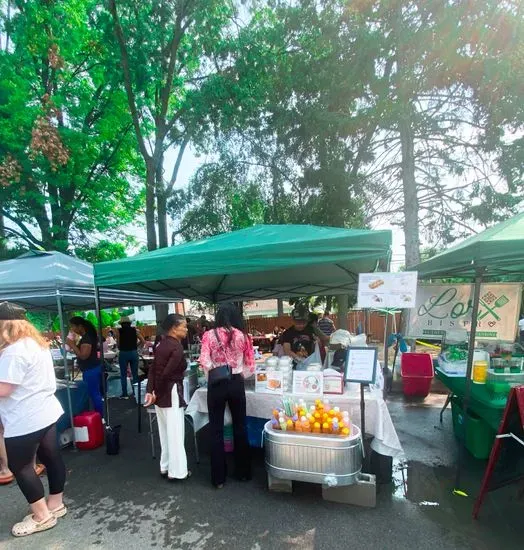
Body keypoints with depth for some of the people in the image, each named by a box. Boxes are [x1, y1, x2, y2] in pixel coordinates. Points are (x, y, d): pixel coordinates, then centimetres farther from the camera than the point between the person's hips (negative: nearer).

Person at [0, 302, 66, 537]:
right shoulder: (36, 343, 10)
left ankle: (42, 516, 19)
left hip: (26, 420, -9)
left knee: (20, 466, 7)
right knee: (51, 457, 17)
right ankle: (55, 504, 33)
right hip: (45, 412, 9)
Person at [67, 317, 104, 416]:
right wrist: (74, 345, 9)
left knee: (93, 394, -2)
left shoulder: (86, 338, -20)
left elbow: (83, 355, -26)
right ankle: (100, 416, 25)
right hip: (93, 368, 11)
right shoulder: (87, 336, 12)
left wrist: (72, 345, -19)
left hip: (91, 370, -11)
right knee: (96, 394, 16)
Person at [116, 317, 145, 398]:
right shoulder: (135, 330, 3)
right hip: (134, 353, 2)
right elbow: (143, 341, 1)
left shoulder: (119, 331, -2)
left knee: (123, 375, 9)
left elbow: (118, 344, -4)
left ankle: (124, 394, 12)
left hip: (123, 353, -2)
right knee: (135, 374, 11)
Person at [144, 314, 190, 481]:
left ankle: (165, 467, 31)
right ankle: (177, 471, 16)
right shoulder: (177, 347, -20)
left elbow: (153, 369, 2)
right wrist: (157, 394, -10)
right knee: (175, 432, 4)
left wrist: (150, 391, -2)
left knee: (165, 431, 19)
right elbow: (166, 373, -22)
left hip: (161, 393, 9)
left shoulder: (162, 344, 6)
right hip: (171, 392, -9)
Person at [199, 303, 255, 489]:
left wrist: (213, 376, 5)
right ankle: (243, 472, 29)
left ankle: (219, 478, 20)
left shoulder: (209, 335, -5)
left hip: (216, 384, -1)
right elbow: (251, 364, 0)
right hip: (236, 383, 1)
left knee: (216, 430, 11)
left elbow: (204, 362, -12)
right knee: (240, 427, 16)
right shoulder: (242, 335, -2)